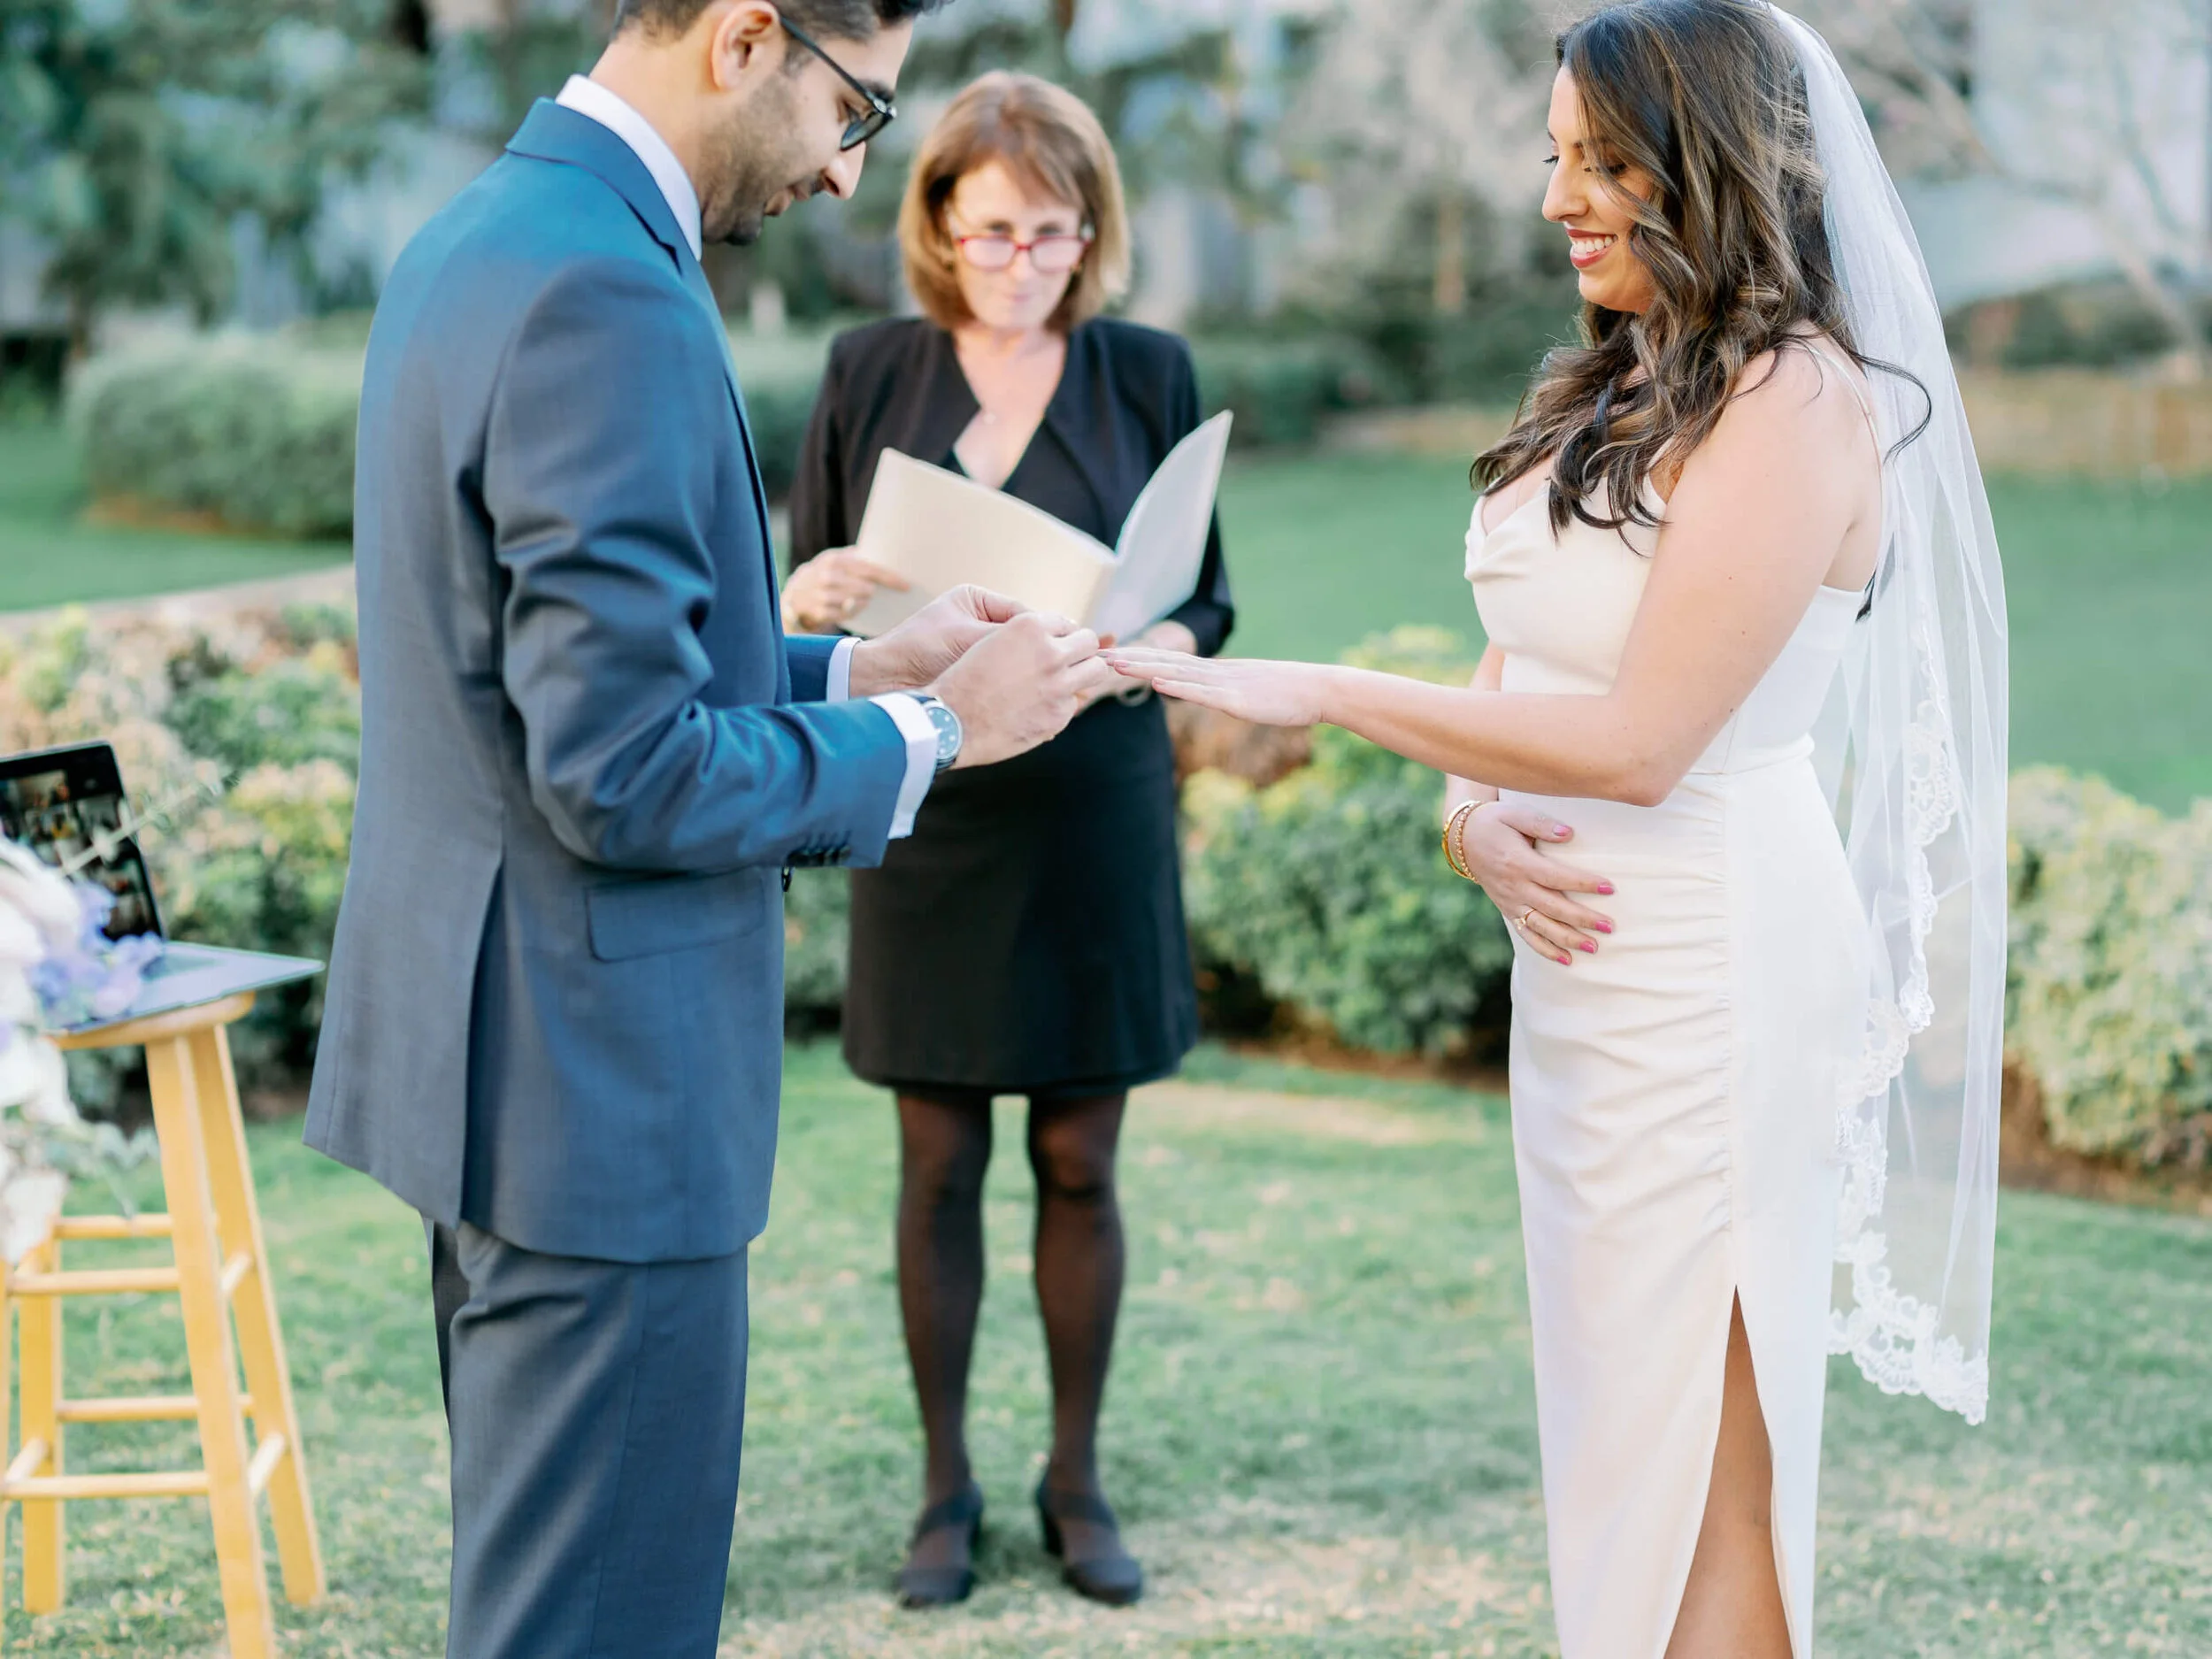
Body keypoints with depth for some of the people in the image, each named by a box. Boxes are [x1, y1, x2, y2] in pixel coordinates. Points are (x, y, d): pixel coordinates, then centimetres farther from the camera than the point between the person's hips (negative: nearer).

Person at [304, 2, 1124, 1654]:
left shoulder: (477, 239, 11)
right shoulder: (610, 297, -21)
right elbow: (623, 772, -24)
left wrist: (858, 668, 12)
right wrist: (929, 732, -11)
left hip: (502, 1060, 11)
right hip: (600, 1083, -11)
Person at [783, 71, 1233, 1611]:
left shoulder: (1147, 374, 1)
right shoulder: (871, 374, 2)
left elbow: (1207, 603, 3)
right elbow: (801, 602, 6)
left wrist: (1145, 650, -19)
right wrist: (814, 598, -18)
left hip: (1096, 819, 0)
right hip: (929, 816, 0)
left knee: (1081, 1159, 7)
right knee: (940, 1159, 5)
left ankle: (1078, 1479, 21)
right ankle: (947, 1488, 18)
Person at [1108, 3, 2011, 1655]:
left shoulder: (1795, 402, -14)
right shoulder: (1610, 389, 14)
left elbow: (1640, 741, -20)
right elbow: (1524, 667, 16)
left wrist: (1325, 693, -17)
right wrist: (1473, 823, -5)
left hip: (1712, 976, -9)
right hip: (1584, 954, 9)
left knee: (1694, 1456, -1)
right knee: (1613, 1428, 15)